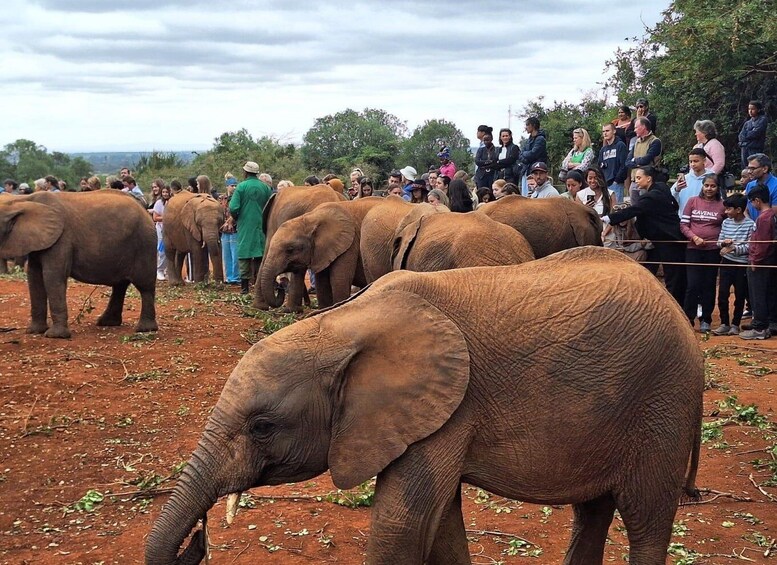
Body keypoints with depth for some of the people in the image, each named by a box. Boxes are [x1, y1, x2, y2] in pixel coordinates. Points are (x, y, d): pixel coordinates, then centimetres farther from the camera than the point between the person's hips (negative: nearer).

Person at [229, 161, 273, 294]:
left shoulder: (241, 187, -7)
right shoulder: (265, 188, 1)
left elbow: (233, 208, -13)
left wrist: (236, 218, 7)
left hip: (245, 226, -2)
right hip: (261, 226, 3)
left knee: (244, 256, 2)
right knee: (260, 256, 8)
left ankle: (244, 286, 1)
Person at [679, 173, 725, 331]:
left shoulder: (722, 205, 3)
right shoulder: (692, 201, 2)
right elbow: (683, 224, 1)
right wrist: (694, 237, -13)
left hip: (713, 250, 1)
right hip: (693, 249, -1)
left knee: (709, 286, 7)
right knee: (693, 285, -5)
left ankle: (706, 320, 16)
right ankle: (688, 319, 5)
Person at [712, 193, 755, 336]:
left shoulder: (750, 225, -10)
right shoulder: (726, 222, 5)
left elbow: (750, 246, -12)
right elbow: (719, 242, 9)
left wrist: (734, 248, -22)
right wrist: (724, 242, -13)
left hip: (742, 264, -4)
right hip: (726, 263, 4)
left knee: (740, 296, 7)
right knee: (722, 294, 0)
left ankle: (735, 324, 19)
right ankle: (724, 323, 11)